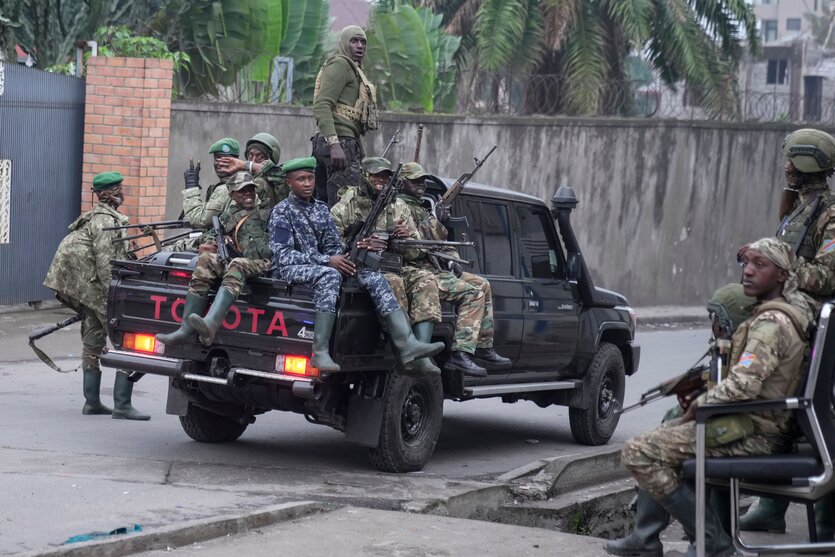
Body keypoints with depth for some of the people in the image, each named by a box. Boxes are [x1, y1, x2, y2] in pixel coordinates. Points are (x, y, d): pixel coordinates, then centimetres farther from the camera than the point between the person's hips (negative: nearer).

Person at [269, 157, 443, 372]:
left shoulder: (321, 209, 18)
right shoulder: (282, 212, -1)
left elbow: (333, 247, 16)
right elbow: (283, 255, -12)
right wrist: (327, 261, -19)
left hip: (321, 266, 6)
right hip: (292, 270, -6)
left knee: (370, 273, -16)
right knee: (329, 275, -37)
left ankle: (405, 343, -30)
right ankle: (320, 352, -43)